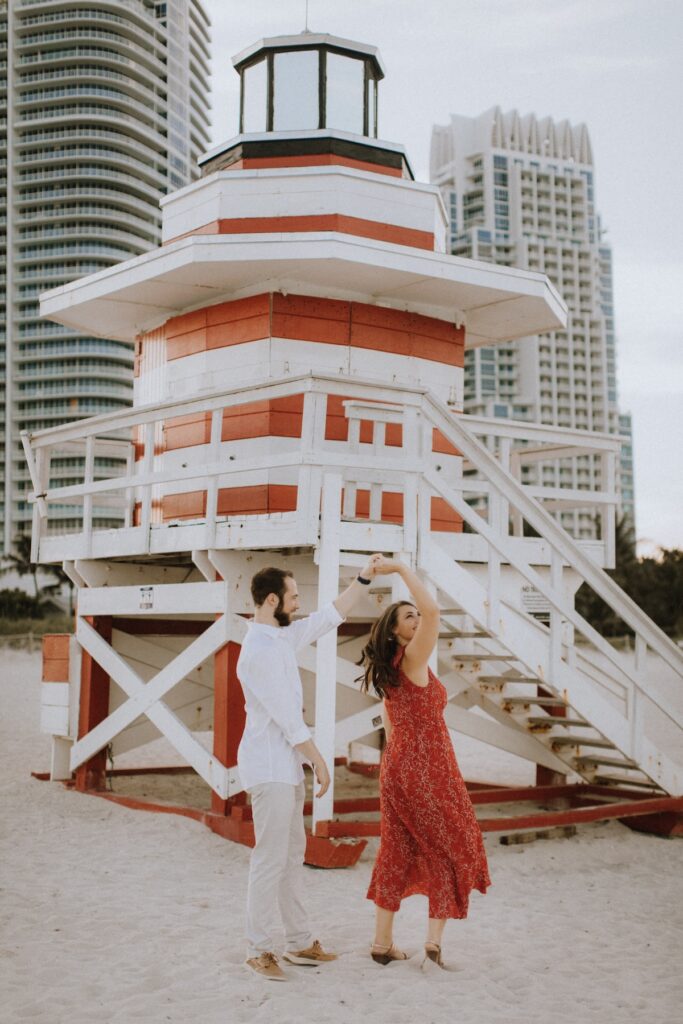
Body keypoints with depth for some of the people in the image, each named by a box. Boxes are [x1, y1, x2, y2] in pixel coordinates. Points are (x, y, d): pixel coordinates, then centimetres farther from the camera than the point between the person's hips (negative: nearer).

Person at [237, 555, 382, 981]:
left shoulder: (283, 636, 8)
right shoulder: (260, 650, -20)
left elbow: (329, 618, 20)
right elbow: (288, 718, -19)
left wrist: (363, 580, 13)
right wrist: (320, 761, -11)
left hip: (286, 767, 10)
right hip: (270, 768, -10)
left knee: (292, 855, 14)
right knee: (271, 859, -4)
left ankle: (300, 942, 22)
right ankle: (260, 949, 6)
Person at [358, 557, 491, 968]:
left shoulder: (388, 672, 11)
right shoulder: (413, 660, -13)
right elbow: (434, 610, -28)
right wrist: (401, 568, -22)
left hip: (396, 767, 8)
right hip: (427, 768, -8)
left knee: (397, 854, 12)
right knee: (451, 850, 4)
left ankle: (383, 943, 17)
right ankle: (434, 941, -1)